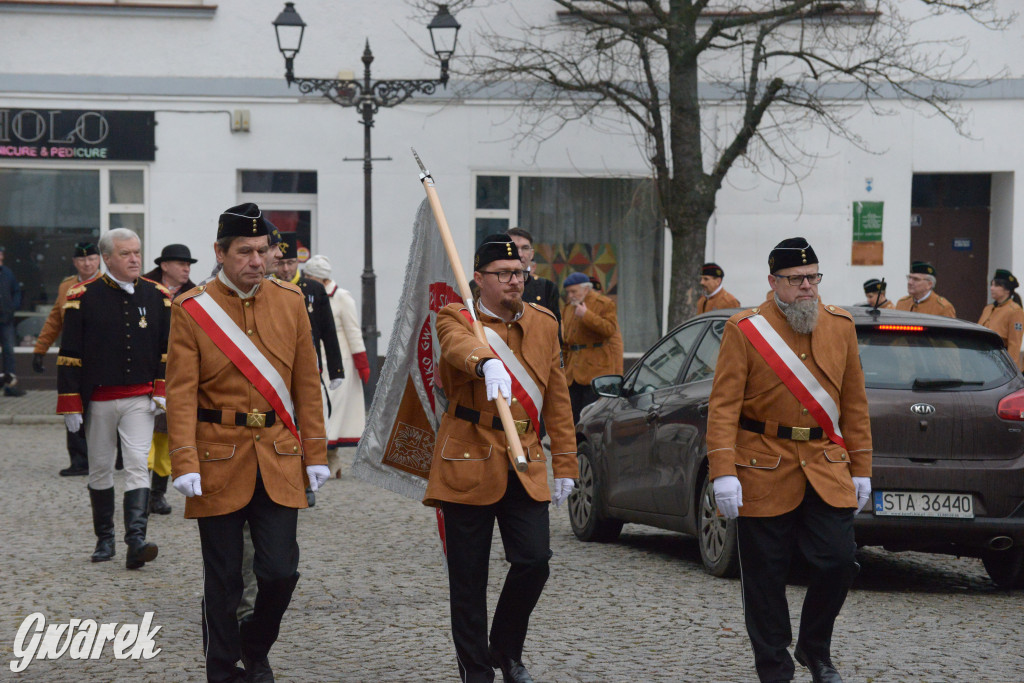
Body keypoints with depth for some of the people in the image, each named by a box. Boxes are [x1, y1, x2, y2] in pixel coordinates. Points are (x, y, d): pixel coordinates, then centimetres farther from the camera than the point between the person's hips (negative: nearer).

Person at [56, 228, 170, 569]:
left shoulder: (157, 296, 3)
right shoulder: (83, 297, -4)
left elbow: (167, 349, 8)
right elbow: (70, 354, -3)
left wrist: (161, 391, -3)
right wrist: (71, 405, -6)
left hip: (140, 399, 0)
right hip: (99, 399, 0)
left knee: (138, 466, -11)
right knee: (100, 470, 10)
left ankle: (136, 541, -18)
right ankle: (104, 538, 24)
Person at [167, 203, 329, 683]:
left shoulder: (290, 302, 5)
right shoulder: (191, 310, -4)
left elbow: (307, 385, 8)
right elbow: (181, 394, -8)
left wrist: (315, 454, 6)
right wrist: (185, 464, -16)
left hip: (279, 462, 2)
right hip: (218, 461, -2)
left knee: (281, 572, -1)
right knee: (223, 582, 4)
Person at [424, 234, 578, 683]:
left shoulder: (544, 323, 12)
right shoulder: (456, 319, -2)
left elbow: (557, 401, 15)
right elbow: (461, 345, -28)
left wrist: (564, 465, 11)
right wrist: (487, 363, -51)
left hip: (525, 466, 3)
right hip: (469, 463, -3)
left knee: (534, 560, -8)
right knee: (469, 578, 0)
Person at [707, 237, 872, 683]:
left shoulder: (840, 327, 8)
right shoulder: (745, 331, -4)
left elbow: (854, 403, 12)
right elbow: (724, 406, -8)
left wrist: (860, 469, 9)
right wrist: (723, 473, -17)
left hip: (826, 469, 3)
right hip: (765, 471, -3)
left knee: (839, 561, -5)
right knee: (765, 577, 1)